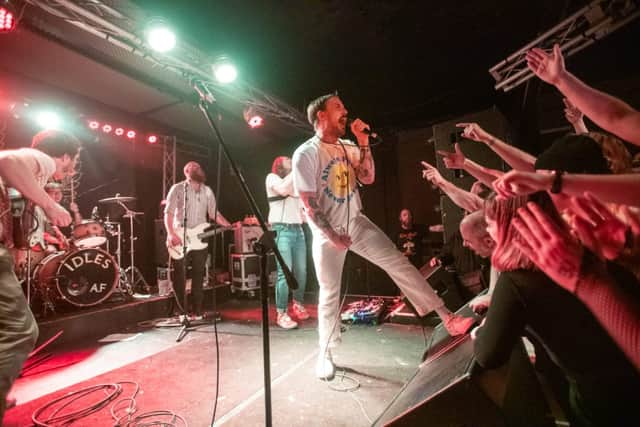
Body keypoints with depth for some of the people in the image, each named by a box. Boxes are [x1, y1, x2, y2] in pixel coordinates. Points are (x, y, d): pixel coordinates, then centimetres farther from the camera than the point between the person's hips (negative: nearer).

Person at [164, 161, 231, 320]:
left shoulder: (207, 191, 12)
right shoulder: (177, 189, -1)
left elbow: (215, 213, 10)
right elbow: (168, 212, -7)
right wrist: (171, 234, -21)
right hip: (180, 239, -4)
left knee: (198, 277, 6)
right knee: (179, 276, -1)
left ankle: (197, 311, 15)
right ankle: (183, 312, 12)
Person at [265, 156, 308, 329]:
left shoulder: (294, 181, 26)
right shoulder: (272, 178, 5)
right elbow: (283, 188, -17)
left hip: (298, 229, 7)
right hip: (282, 229, -7)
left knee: (301, 271, 7)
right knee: (285, 272, -13)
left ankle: (298, 305, 25)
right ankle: (281, 314, -7)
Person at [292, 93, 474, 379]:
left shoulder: (347, 147, 6)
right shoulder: (306, 154, -13)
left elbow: (368, 178, 2)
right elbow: (308, 204, -16)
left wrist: (363, 143, -7)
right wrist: (332, 236, -17)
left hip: (357, 222, 5)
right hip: (327, 233, -4)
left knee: (398, 263, -5)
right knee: (329, 294, 5)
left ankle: (446, 316, 4)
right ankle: (325, 355, 25)